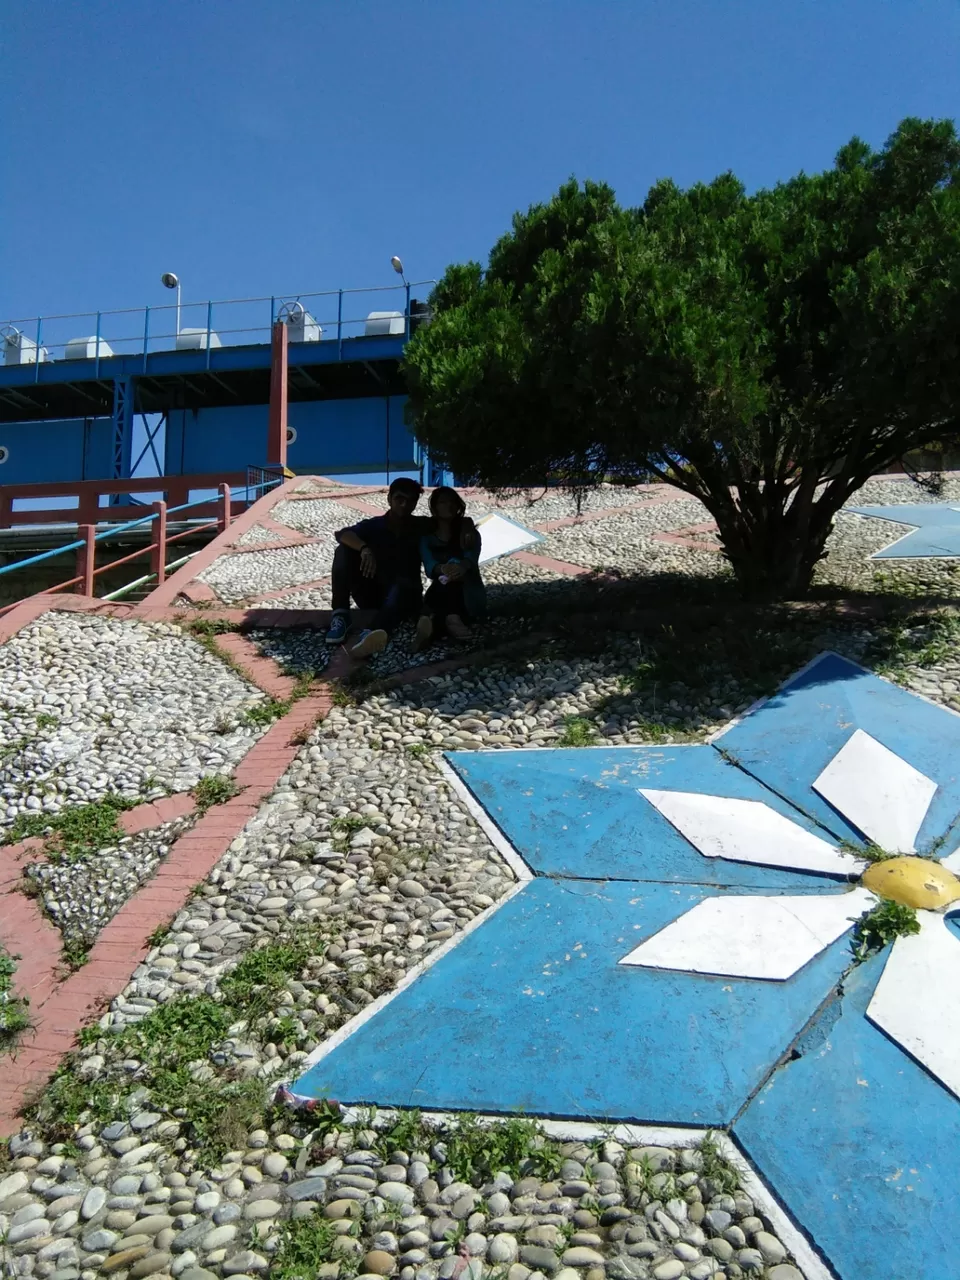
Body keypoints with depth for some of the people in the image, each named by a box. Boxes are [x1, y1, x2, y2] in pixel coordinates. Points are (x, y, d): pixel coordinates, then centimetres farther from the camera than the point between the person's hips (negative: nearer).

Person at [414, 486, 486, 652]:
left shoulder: (469, 533, 5)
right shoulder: (426, 538, 6)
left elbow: (471, 558, -17)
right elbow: (429, 567, -14)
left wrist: (462, 567, -44)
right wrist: (444, 569, -40)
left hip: (470, 597, -1)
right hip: (440, 593, 1)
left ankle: (430, 621, -60)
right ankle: (452, 619, -64)